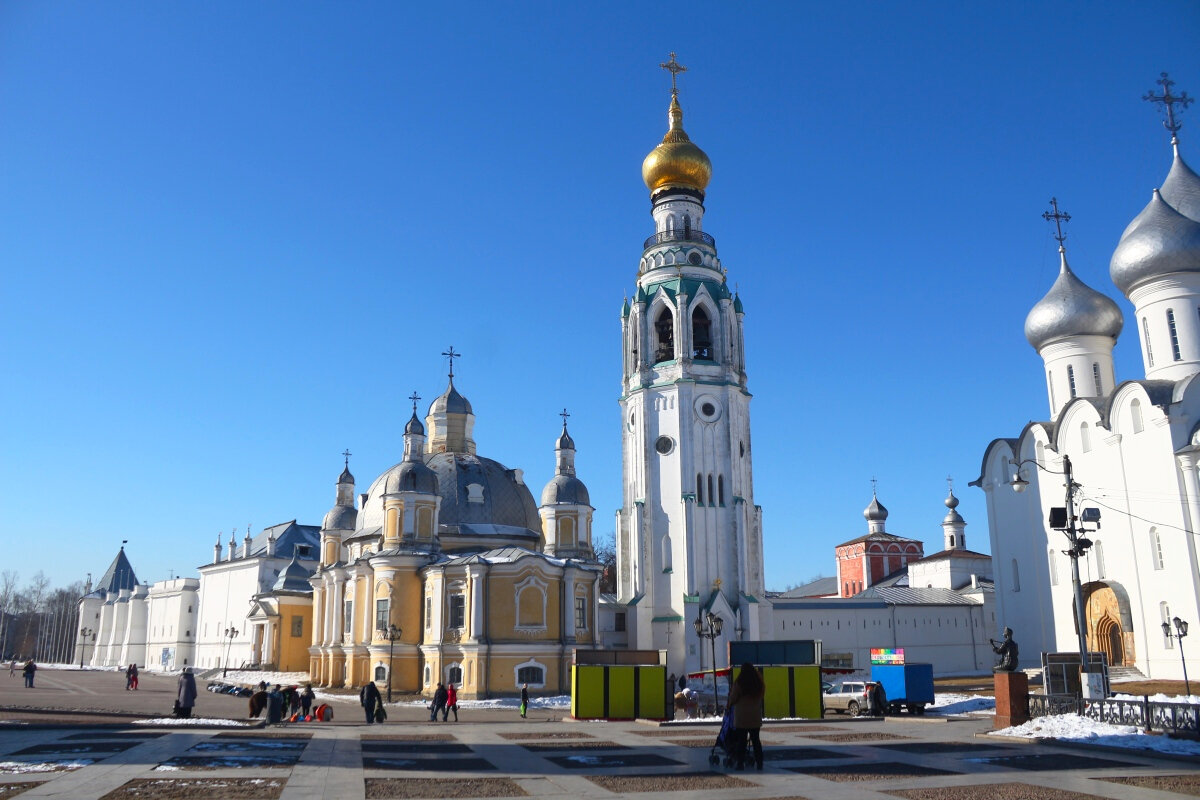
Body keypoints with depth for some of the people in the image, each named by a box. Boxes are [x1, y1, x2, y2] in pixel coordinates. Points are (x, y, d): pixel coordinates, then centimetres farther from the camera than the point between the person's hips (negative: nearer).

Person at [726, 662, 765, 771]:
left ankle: (740, 763, -1)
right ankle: (759, 763, 11)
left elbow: (733, 699, -7)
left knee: (741, 741, 2)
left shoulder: (738, 684, -12)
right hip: (756, 717, 4)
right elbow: (761, 697, 11)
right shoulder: (759, 683, 2)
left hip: (741, 718, -4)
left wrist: (730, 704, 14)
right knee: (756, 740, 12)